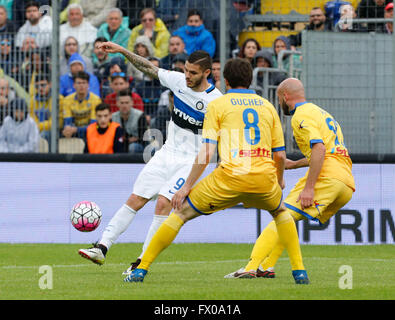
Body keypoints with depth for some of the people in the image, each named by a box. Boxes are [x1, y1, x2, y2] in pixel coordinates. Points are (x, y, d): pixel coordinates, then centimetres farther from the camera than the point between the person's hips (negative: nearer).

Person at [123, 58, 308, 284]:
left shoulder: (217, 105, 8)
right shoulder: (268, 106, 18)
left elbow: (207, 153, -2)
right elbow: (280, 155, 18)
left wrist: (187, 186, 3)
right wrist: (280, 181, 38)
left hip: (231, 176, -3)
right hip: (264, 177, 3)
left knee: (181, 212, 11)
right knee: (281, 212, 34)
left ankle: (141, 269, 7)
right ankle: (299, 271, 24)